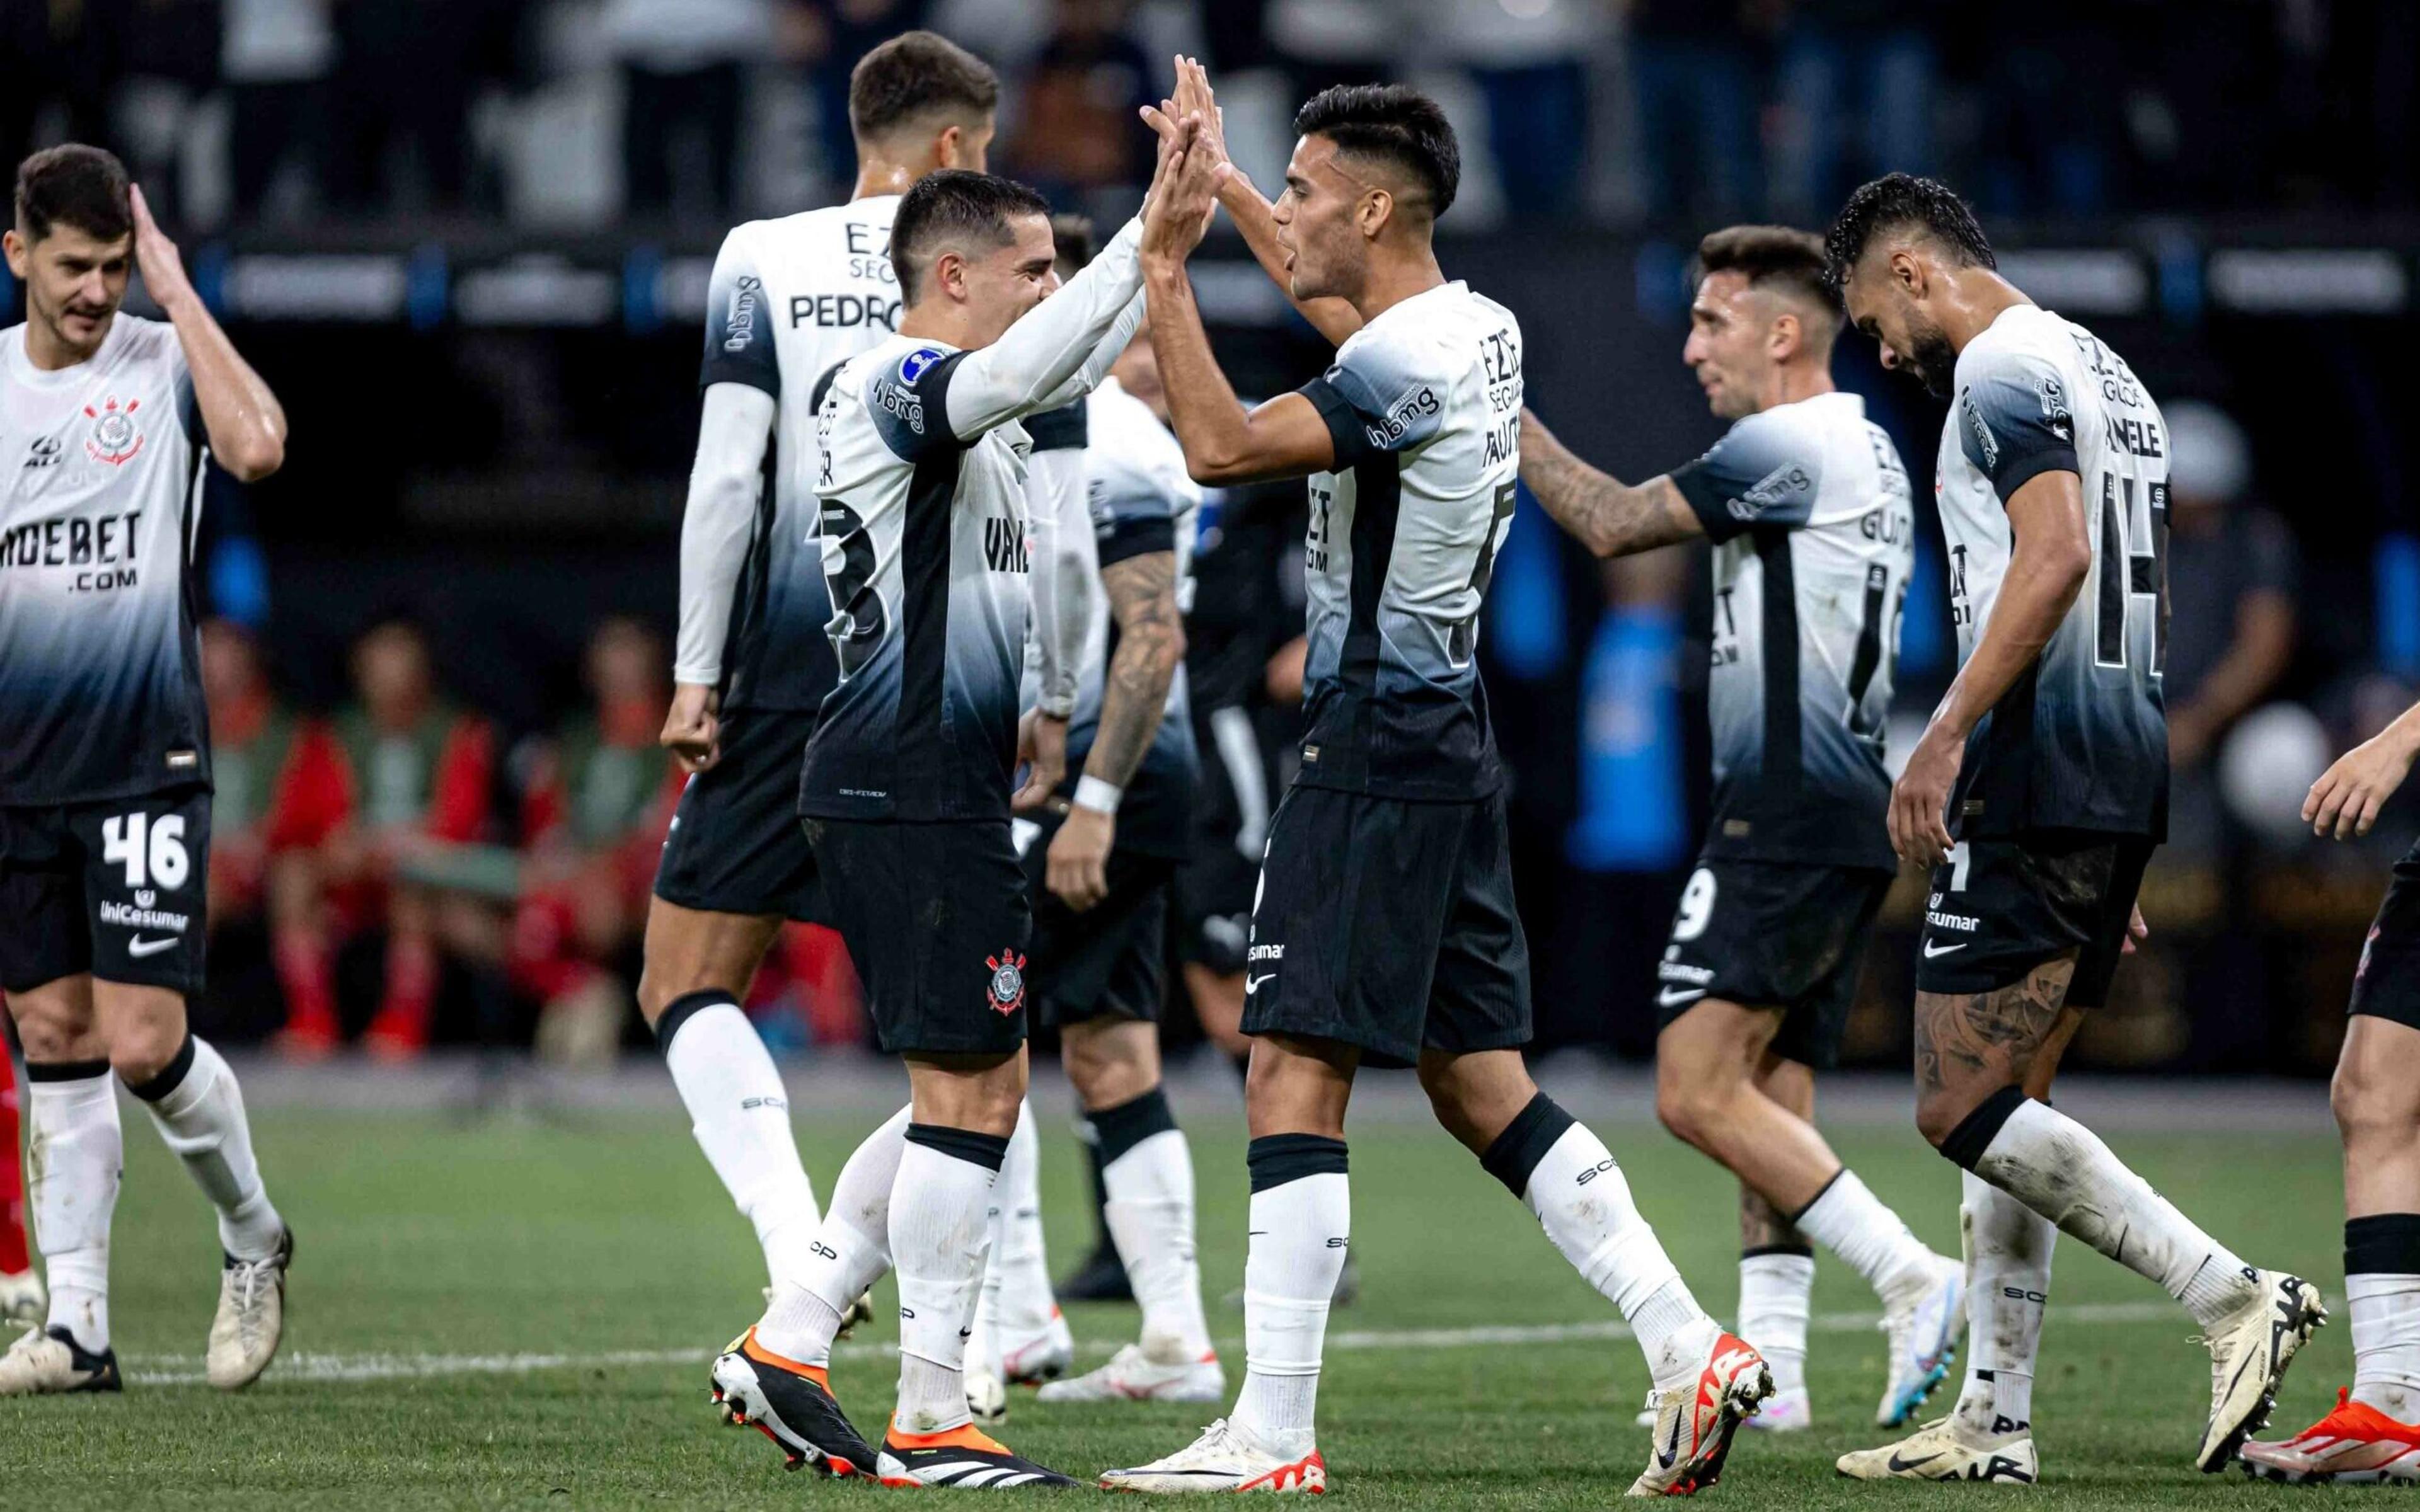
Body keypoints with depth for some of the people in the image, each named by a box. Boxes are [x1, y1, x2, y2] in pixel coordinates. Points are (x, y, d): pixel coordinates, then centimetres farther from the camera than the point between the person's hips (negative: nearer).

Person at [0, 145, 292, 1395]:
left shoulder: (165, 361, -4)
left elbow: (257, 447, -26)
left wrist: (176, 290, -18)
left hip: (144, 763, -4)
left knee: (142, 1044, -10)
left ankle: (252, 1235, 16)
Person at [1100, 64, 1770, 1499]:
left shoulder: (1407, 367, -18)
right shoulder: (1478, 328, 11)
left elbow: (1224, 449, -23)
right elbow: (1347, 306, 33)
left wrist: (1166, 273, -14)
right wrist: (1220, 182, 40)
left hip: (1378, 758, -10)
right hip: (1450, 742, 10)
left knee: (1295, 1077, -9)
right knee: (1479, 1079, 12)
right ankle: (1693, 1347, 7)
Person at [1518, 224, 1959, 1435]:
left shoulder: (1789, 447, -11)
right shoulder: (1863, 451, 19)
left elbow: (1614, 525, -7)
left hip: (1787, 814, -10)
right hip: (1849, 812, 10)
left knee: (1699, 1088, -15)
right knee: (1771, 1103, 8)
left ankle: (1914, 1281, -20)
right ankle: (1769, 1367, 5)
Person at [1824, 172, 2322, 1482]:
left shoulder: (2002, 369, -9)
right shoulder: (2107, 373, 22)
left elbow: (2056, 558, -24)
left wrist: (1946, 736, -25)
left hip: (2036, 782, -10)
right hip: (2128, 781, 10)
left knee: (1963, 1109, -10)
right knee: (2004, 1103, 13)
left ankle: (2234, 1300, -16)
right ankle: (1994, 1423, 11)